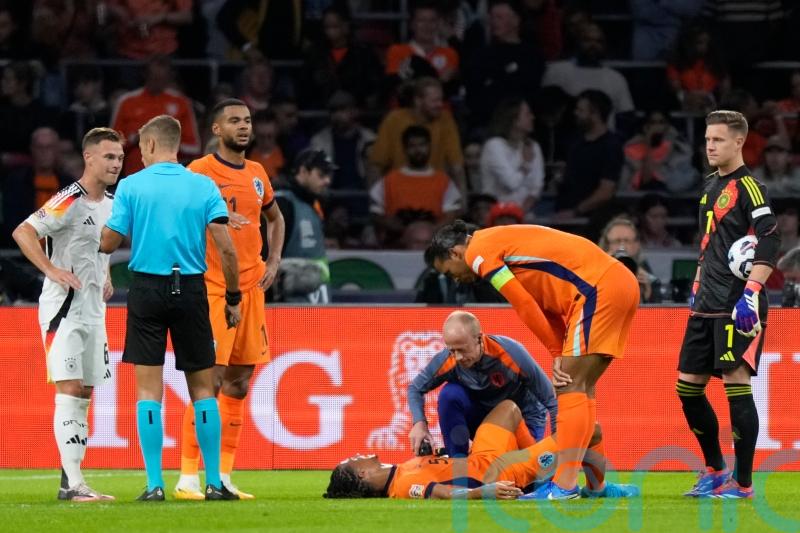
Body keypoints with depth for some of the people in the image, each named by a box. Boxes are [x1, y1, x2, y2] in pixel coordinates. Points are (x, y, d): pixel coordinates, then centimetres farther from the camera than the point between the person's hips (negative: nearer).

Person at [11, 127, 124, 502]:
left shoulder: (111, 204, 12)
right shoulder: (69, 201, -15)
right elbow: (23, 233, -21)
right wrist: (52, 270, -27)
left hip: (94, 312, 8)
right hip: (63, 309, -8)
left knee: (85, 395, 9)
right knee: (70, 392, -13)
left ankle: (70, 477, 14)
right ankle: (73, 484, -16)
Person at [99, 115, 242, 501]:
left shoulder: (131, 186, -2)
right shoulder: (204, 186, 2)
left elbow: (107, 244, -3)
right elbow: (226, 248, -5)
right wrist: (233, 298, 4)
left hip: (147, 290, -1)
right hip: (191, 289, 1)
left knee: (149, 389, 1)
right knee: (203, 387, 8)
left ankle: (155, 484, -3)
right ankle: (214, 483, 7)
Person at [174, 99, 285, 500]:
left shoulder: (257, 174, 14)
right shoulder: (201, 171, -6)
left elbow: (274, 217, 29)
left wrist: (274, 261, 15)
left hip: (251, 287, 7)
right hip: (213, 287, -7)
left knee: (240, 381, 7)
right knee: (210, 379, -11)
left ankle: (223, 476, 13)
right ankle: (188, 477, -9)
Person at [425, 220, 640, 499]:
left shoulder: (478, 252, -2)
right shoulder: (501, 242, 25)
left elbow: (526, 306, -7)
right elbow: (546, 306, 19)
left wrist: (558, 353, 1)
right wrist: (563, 355, 7)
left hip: (597, 288, -9)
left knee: (570, 387, -11)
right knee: (580, 387, 15)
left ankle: (565, 485, -18)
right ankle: (597, 484, 19)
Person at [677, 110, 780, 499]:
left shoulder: (748, 187, -8)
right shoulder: (712, 186, 17)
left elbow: (770, 242, -16)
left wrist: (752, 293, -23)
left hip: (738, 307, -9)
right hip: (707, 306, 9)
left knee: (736, 383, -12)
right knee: (687, 386, 8)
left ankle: (743, 482, -8)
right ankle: (715, 471, 22)